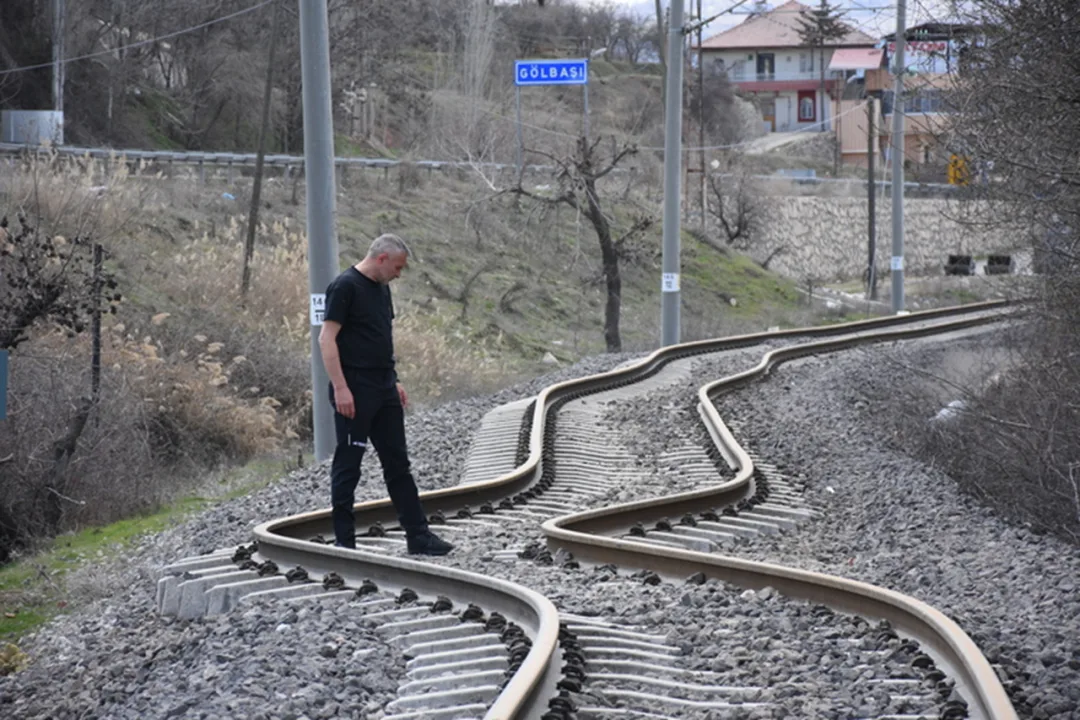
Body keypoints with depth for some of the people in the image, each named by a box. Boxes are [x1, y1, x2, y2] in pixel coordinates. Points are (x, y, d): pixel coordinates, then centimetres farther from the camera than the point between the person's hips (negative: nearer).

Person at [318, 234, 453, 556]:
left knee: (398, 464, 10)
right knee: (348, 466, -1)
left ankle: (418, 535, 13)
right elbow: (327, 339, -17)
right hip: (355, 393, -9)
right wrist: (340, 388, -21)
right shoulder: (345, 287, -12)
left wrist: (394, 381, 20)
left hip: (384, 390, 9)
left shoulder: (381, 288, 16)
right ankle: (344, 540, 5)